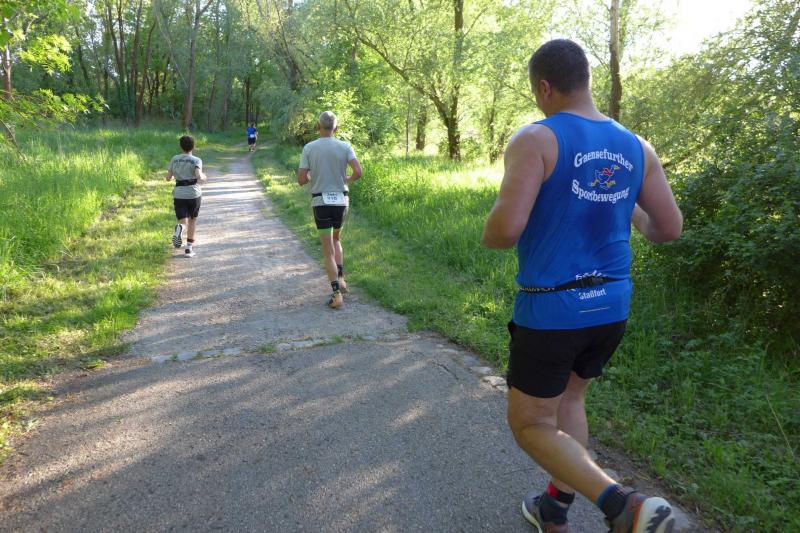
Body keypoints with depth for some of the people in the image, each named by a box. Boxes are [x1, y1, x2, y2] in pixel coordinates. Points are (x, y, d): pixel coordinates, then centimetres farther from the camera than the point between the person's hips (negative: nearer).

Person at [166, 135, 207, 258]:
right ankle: (189, 249, 13)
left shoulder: (174, 159, 5)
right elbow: (199, 176, -22)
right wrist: (203, 177, 1)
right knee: (193, 219, 18)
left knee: (183, 223, 4)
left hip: (179, 195, 2)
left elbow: (168, 178, 7)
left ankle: (179, 229, -36)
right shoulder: (196, 160, -6)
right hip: (194, 194, -2)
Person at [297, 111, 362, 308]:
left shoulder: (309, 148, -3)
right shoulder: (345, 146, -1)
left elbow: (301, 180, -5)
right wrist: (348, 180, 9)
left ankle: (337, 294, -7)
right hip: (341, 201, 2)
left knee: (328, 250, 2)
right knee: (336, 240, 27)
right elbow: (358, 171, -13)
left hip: (321, 202, -2)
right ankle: (340, 278, 14)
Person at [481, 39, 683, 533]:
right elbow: (670, 228, 6)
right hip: (611, 307, 7)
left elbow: (506, 227, -24)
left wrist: (490, 236, 0)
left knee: (531, 425, 11)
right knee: (568, 400, 27)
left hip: (551, 310, -6)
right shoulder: (636, 147, 3)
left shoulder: (536, 138, -14)